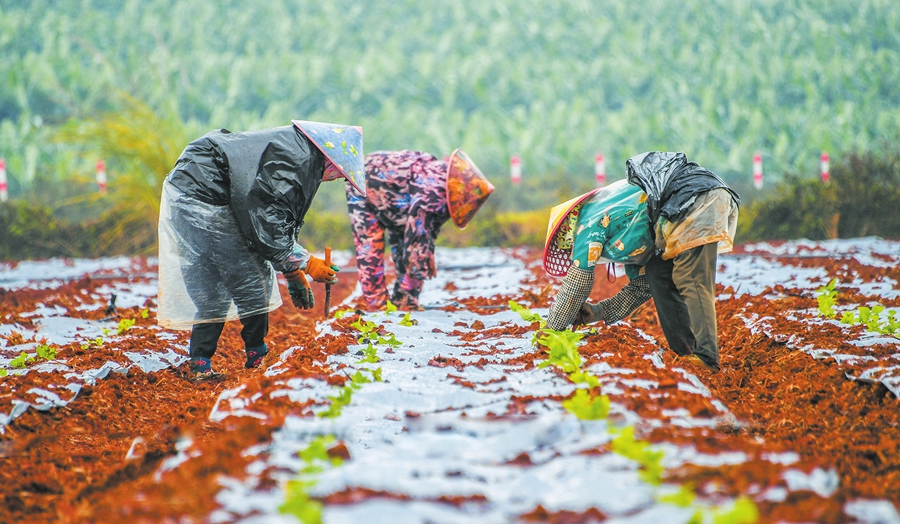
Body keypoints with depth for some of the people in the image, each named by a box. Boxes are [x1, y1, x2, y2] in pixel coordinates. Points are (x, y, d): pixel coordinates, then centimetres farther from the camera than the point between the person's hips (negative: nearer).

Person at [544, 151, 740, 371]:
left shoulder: (590, 221, 6)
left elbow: (577, 283, 8)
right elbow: (641, 287, 32)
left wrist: (552, 331, 16)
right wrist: (598, 312, 26)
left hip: (696, 202, -9)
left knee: (692, 283, -16)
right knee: (658, 274, 12)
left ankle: (706, 360, -26)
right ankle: (685, 353, 7)